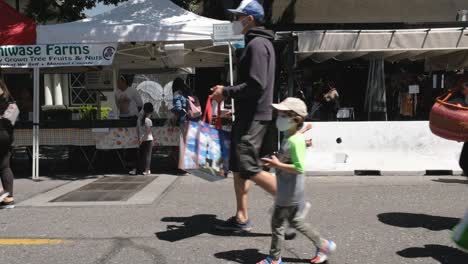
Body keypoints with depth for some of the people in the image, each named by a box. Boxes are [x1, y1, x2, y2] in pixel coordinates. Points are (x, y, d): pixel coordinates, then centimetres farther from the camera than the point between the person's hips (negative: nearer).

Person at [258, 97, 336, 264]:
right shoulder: (289, 138, 7)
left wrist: (277, 165, -24)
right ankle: (323, 245, 30)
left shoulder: (295, 141, -23)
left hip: (289, 191, -10)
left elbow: (299, 168, -29)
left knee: (277, 222, 4)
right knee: (295, 221, 21)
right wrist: (275, 161, 7)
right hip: (286, 190, 10)